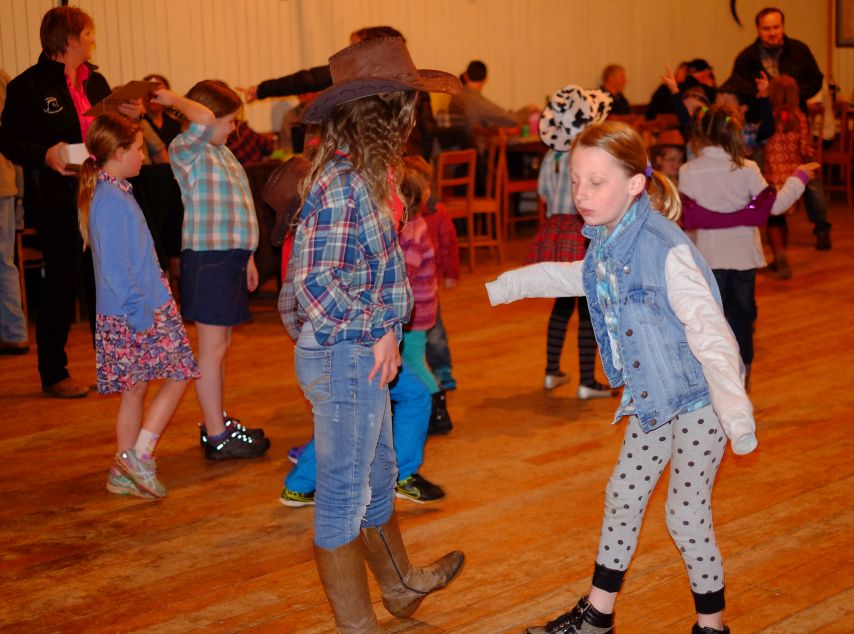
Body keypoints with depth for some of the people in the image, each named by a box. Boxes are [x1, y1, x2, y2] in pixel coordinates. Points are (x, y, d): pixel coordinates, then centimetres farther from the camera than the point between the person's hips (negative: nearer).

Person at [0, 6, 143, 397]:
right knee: (62, 282, -1)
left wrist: (131, 116, 0)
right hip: (57, 200, -6)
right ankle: (53, 375, 11)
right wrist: (45, 155, -25)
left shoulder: (95, 82, 13)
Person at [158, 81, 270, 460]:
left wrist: (246, 256, 22)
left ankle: (216, 423, 26)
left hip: (230, 257, 9)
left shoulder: (222, 152, 18)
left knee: (221, 345, 16)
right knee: (213, 347, -3)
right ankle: (216, 437, 3)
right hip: (207, 258, -9)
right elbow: (203, 118, -32)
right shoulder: (186, 149, -10)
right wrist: (172, 100, -16)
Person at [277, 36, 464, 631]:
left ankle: (401, 582, 45)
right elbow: (314, 282, -26)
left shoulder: (364, 172, 8)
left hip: (364, 356, 10)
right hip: (345, 358, -10)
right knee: (344, 494, 4)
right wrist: (380, 332, -17)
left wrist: (383, 335, 3)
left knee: (378, 477, 25)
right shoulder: (342, 182, -22)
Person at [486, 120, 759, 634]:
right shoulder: (607, 245, -1)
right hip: (652, 399, 8)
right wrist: (500, 290, 34)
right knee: (623, 496, 15)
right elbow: (568, 277, 23)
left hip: (698, 399, -8)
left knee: (687, 513, 0)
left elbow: (708, 331, -32)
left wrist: (736, 414, -40)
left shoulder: (666, 250, -27)